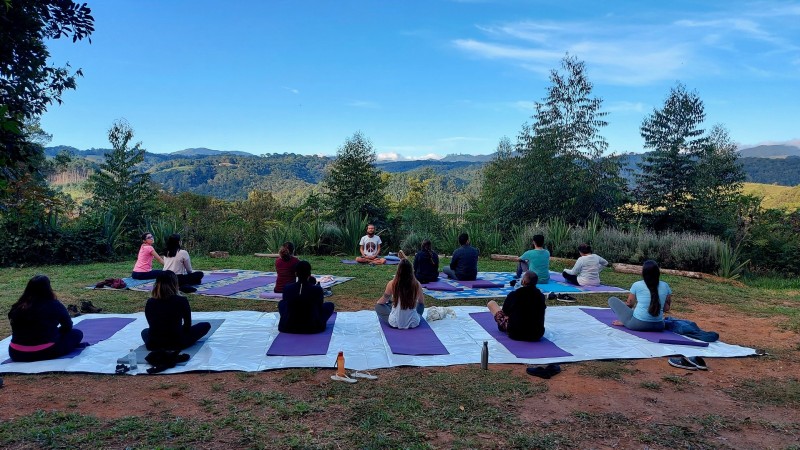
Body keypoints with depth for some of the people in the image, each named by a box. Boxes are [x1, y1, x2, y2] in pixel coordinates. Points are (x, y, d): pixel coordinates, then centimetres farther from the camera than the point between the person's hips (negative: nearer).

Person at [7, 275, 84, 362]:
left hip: (17, 354, 5)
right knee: (77, 334, 13)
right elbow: (68, 326, 6)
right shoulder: (54, 305, -7)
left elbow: (18, 332, 18)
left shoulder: (18, 307, 4)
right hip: (45, 353, -5)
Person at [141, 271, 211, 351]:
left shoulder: (150, 302, -6)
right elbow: (187, 325, -5)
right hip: (177, 344, 0)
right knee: (206, 325, 12)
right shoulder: (182, 301, -18)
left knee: (145, 331, 35)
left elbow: (152, 326, 7)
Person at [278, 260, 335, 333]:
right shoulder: (317, 289, -14)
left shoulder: (287, 288, -9)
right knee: (330, 305, 19)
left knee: (281, 303, 30)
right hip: (313, 328, -3)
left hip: (288, 327, 3)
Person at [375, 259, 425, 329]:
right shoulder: (417, 284, -12)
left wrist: (378, 302, 27)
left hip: (395, 323, -2)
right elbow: (422, 302, 8)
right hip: (414, 324, 2)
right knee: (421, 305, 32)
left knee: (378, 306, 24)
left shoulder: (392, 284, -14)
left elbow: (382, 301, 3)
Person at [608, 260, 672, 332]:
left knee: (612, 300, 12)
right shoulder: (665, 286, 4)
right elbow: (666, 309, 9)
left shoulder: (637, 285, -4)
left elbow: (629, 304, 7)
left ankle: (624, 322, 1)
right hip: (658, 326, 3)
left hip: (637, 324, -3)